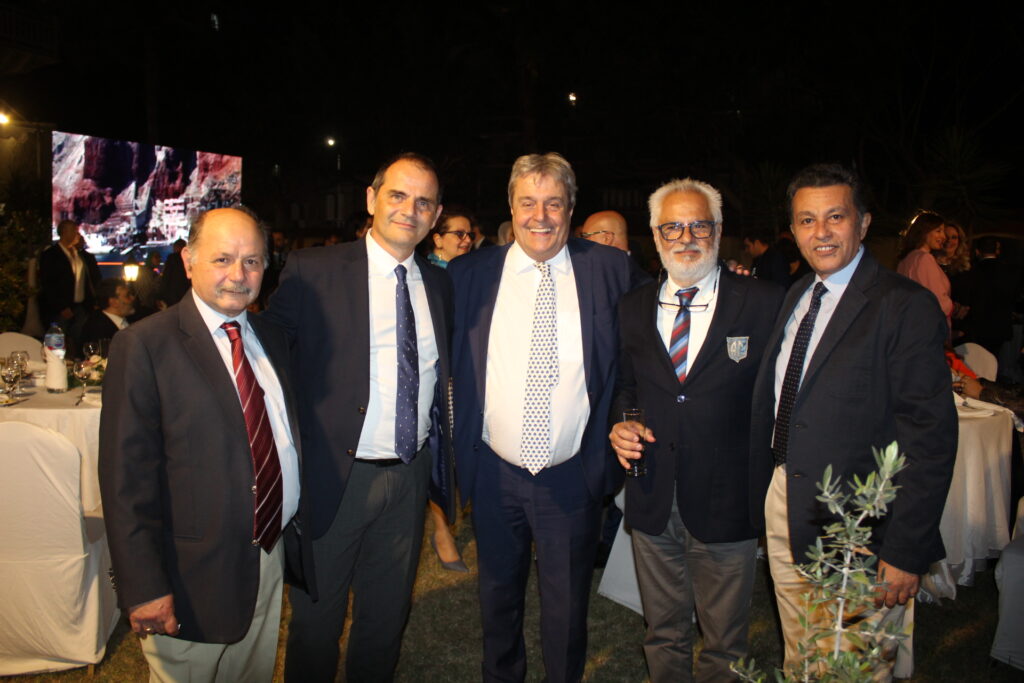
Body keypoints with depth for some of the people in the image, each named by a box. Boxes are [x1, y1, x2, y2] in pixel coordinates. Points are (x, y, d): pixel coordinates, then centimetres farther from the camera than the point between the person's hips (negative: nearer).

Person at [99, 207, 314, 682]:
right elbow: (126, 477, -15)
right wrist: (144, 587, -18)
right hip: (193, 575, -5)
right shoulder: (143, 346, -13)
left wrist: (295, 535, 13)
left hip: (271, 561, 6)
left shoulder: (273, 341, 7)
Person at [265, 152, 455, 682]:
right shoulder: (312, 271, -8)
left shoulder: (438, 284, 6)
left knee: (388, 616, 22)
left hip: (410, 478, 4)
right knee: (316, 618, 15)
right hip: (334, 477, -4)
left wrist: (439, 452, 7)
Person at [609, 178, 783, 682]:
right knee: (662, 634, 21)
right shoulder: (632, 308, 5)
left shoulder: (764, 303, -7)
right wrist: (621, 424, -5)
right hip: (652, 502, 3)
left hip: (727, 503, -3)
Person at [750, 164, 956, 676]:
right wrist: (760, 495, 9)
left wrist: (907, 552, -18)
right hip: (784, 509, 6)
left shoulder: (906, 306, -14)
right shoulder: (795, 297, 8)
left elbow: (931, 436, -17)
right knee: (798, 658, 21)